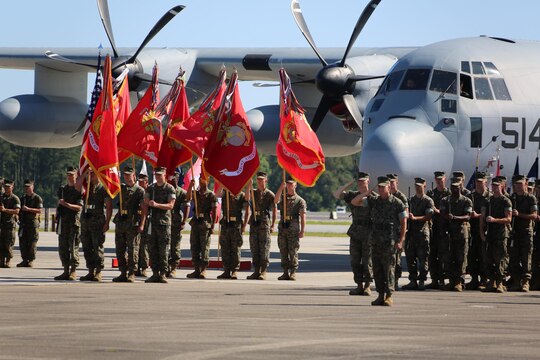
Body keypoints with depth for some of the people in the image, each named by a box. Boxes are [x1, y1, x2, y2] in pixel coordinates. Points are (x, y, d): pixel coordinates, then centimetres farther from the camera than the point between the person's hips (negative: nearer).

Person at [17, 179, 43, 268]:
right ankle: (25, 260, 8)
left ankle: (31, 260, -2)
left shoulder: (37, 198, -1)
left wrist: (28, 209, -20)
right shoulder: (23, 198, 18)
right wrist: (19, 218, 9)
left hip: (33, 222, -6)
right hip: (23, 223, 6)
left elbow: (39, 210, -11)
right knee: (22, 241, 2)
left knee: (32, 242, -6)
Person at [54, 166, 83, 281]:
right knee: (63, 247, 5)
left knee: (73, 247, -6)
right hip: (63, 222, 6)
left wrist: (66, 204, -22)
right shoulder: (63, 189, 17)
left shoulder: (79, 190, -3)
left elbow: (79, 207, -12)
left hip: (75, 221, -6)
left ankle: (73, 271, -2)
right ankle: (66, 271, 10)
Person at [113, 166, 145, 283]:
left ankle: (131, 274, -1)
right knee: (120, 249, 7)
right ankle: (123, 273, 13)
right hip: (120, 223, 6)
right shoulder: (121, 188, 15)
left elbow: (143, 208, -6)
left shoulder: (139, 190, -1)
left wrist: (142, 224, -13)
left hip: (133, 224, -6)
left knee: (132, 249, -4)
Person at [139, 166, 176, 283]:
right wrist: (142, 223, 3)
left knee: (163, 250, -5)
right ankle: (155, 273, 7)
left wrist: (157, 205, -23)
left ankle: (163, 274, -3)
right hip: (152, 222, 4)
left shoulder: (170, 189, 0)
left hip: (164, 222, -4)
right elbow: (145, 206, 10)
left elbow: (170, 205, -9)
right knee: (152, 249, 3)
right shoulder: (150, 188, 13)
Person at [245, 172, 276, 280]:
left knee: (264, 248, -5)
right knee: (254, 248, 6)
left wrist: (273, 225, -7)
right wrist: (249, 186, -18)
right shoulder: (253, 192, 14)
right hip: (254, 222, 5)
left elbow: (275, 210, 0)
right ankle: (256, 271, 11)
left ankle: (263, 272, -3)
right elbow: (247, 198, -9)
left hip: (265, 223, -5)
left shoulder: (270, 195, 1)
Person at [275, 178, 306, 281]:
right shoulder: (282, 198, 13)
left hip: (293, 229, -4)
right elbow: (276, 201, -11)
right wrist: (281, 188, -20)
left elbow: (303, 217, -2)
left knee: (293, 251, -4)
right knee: (283, 251, 5)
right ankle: (285, 272, 9)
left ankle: (293, 272, 0)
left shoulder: (300, 201, 2)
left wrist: (302, 231, -9)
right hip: (282, 228, 4)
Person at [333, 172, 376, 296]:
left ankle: (367, 286, 5)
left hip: (368, 234, -5)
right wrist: (349, 184, -2)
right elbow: (336, 195, 3)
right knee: (355, 261, 6)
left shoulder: (374, 197, -4)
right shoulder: (353, 195, 10)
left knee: (367, 261, -2)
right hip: (355, 233, 5)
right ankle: (359, 286, 13)